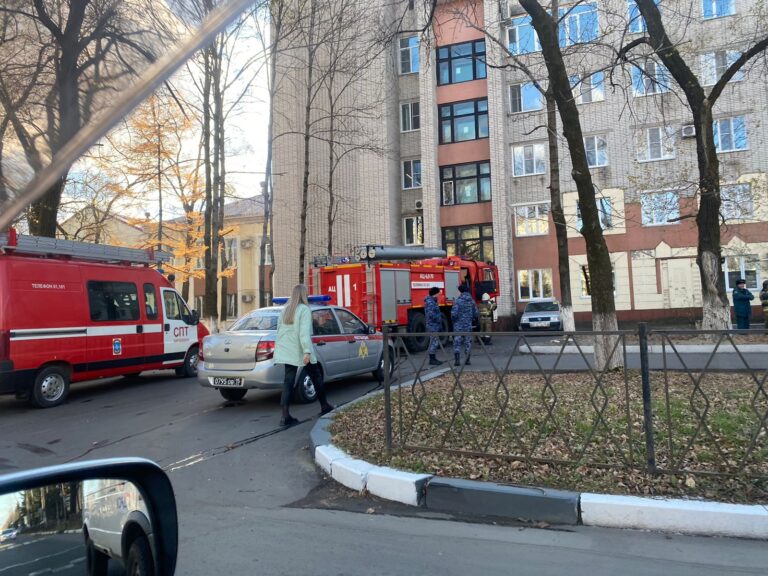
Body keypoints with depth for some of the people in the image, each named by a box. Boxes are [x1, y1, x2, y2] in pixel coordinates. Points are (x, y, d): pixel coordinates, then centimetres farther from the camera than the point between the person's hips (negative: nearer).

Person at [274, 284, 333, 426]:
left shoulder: (285, 310, 11)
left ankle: (285, 416, -4)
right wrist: (307, 351, -25)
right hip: (300, 351, -6)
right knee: (316, 377, 13)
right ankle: (324, 406, 26)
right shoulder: (304, 309, -11)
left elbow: (279, 330, 14)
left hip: (286, 351, 6)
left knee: (288, 381, 3)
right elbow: (304, 332, -20)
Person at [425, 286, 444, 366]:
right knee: (434, 342, -8)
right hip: (433, 326, -10)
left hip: (435, 326, 10)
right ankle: (432, 360, -4)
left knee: (435, 342, 13)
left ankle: (433, 359, 19)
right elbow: (430, 314, -25)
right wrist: (438, 319, -16)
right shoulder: (430, 302, -16)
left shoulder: (433, 301, 16)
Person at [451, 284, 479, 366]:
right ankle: (467, 360, 12)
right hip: (468, 325, 4)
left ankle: (457, 360, -3)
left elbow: (454, 313, -17)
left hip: (459, 325, -4)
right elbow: (476, 313, 5)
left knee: (457, 342, 1)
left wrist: (453, 320, 3)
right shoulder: (472, 301, 2)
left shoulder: (458, 301, -13)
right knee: (468, 342, 11)